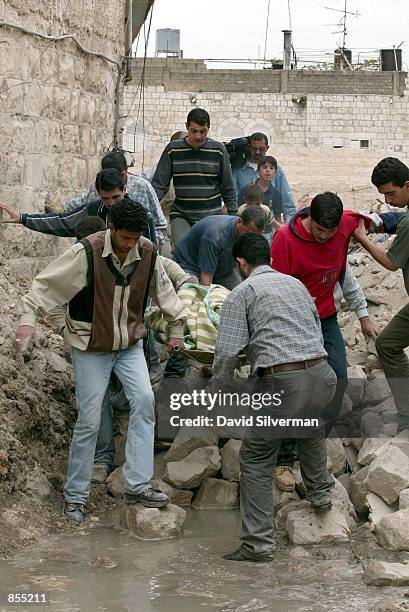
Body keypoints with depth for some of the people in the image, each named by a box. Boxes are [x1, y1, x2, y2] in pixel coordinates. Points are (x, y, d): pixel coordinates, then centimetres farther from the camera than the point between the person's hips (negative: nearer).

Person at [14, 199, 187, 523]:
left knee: (144, 400, -16)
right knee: (89, 420, -5)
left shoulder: (147, 253, -7)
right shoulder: (86, 253, -21)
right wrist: (28, 318, -27)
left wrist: (177, 326, 18)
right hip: (91, 347, -4)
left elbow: (163, 288, 11)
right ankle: (75, 496, 9)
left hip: (130, 344, 4)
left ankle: (137, 485, -11)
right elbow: (46, 284, -16)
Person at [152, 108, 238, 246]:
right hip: (180, 216, -1)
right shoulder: (173, 149, 2)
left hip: (211, 216, 1)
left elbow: (228, 188, 9)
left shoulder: (218, 150, 3)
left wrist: (233, 217, 7)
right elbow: (159, 185, 4)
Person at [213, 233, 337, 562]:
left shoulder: (242, 293, 3)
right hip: (320, 374, 6)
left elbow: (227, 351, -4)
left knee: (256, 460, 7)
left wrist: (220, 392, 9)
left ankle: (259, 543, 2)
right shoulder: (296, 283, 21)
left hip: (280, 381, -5)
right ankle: (320, 493, 50)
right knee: (312, 430, 38)